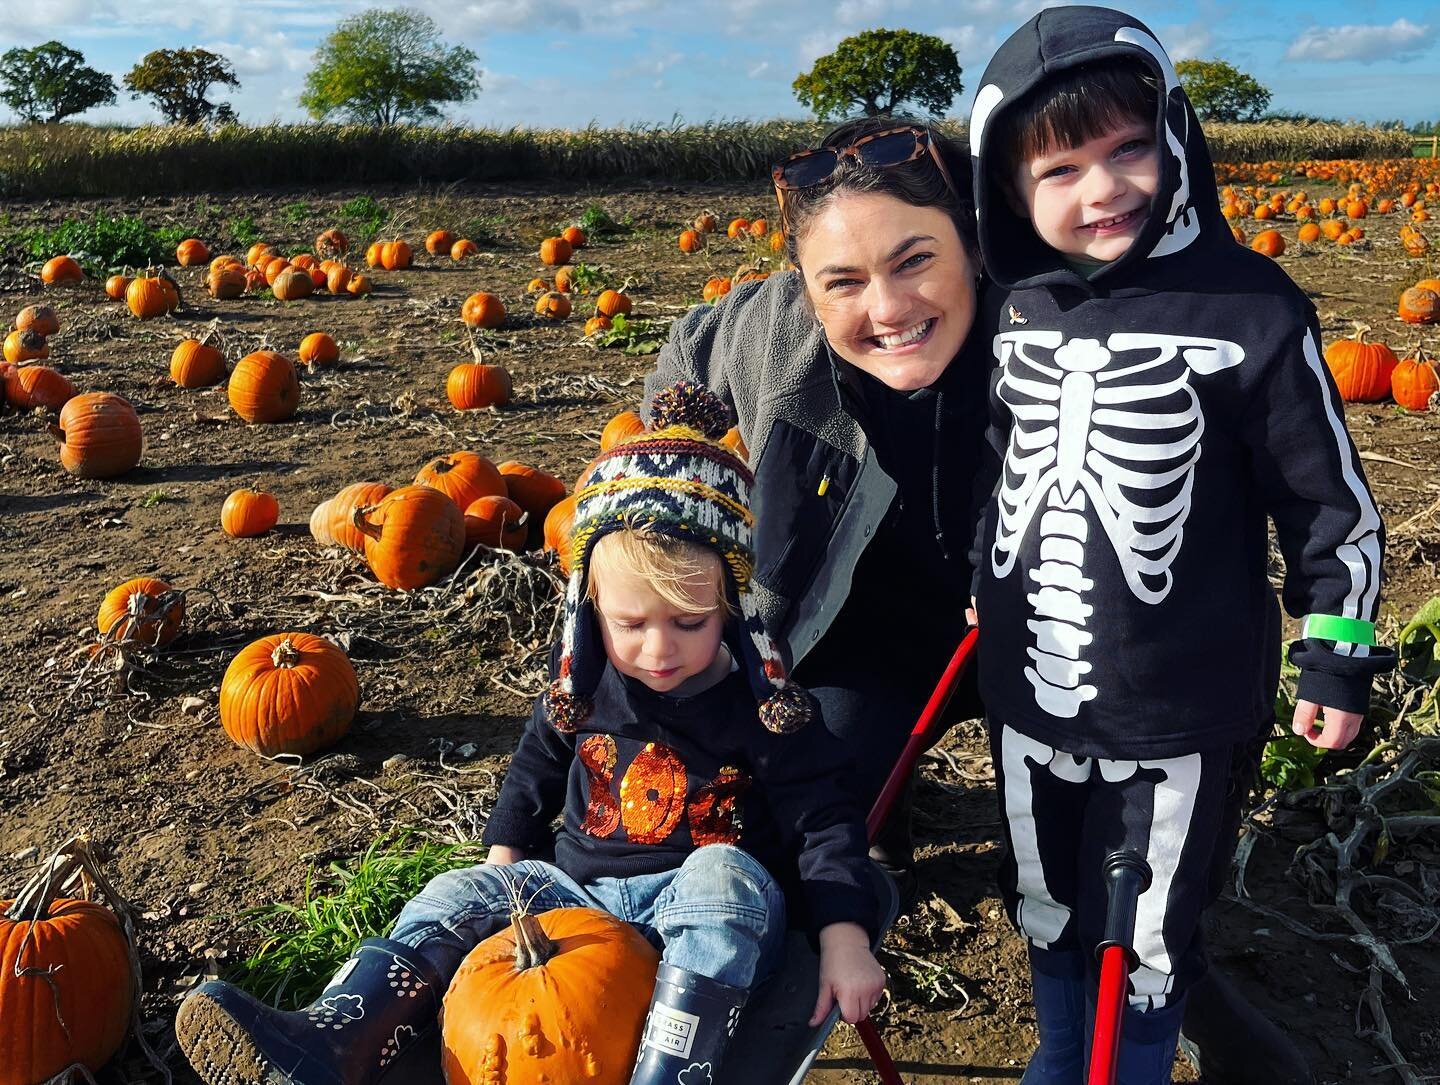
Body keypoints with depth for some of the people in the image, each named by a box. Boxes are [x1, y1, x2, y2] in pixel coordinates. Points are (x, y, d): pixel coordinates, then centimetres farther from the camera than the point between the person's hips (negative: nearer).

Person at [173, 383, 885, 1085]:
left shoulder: (763, 705, -12)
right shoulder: (585, 686, 1)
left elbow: (824, 818, -10)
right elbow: (536, 767, 18)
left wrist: (844, 939, -20)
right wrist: (504, 865, 11)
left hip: (714, 926, -4)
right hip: (584, 895, 5)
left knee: (723, 875, -37)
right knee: (463, 894, -13)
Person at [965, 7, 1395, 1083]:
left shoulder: (1250, 305, -14)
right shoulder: (1020, 311, -1)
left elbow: (1330, 500, -7)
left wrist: (1337, 658, -3)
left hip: (1180, 711, -4)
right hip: (1028, 693, 5)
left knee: (1146, 945, 13)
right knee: (1046, 913, 23)